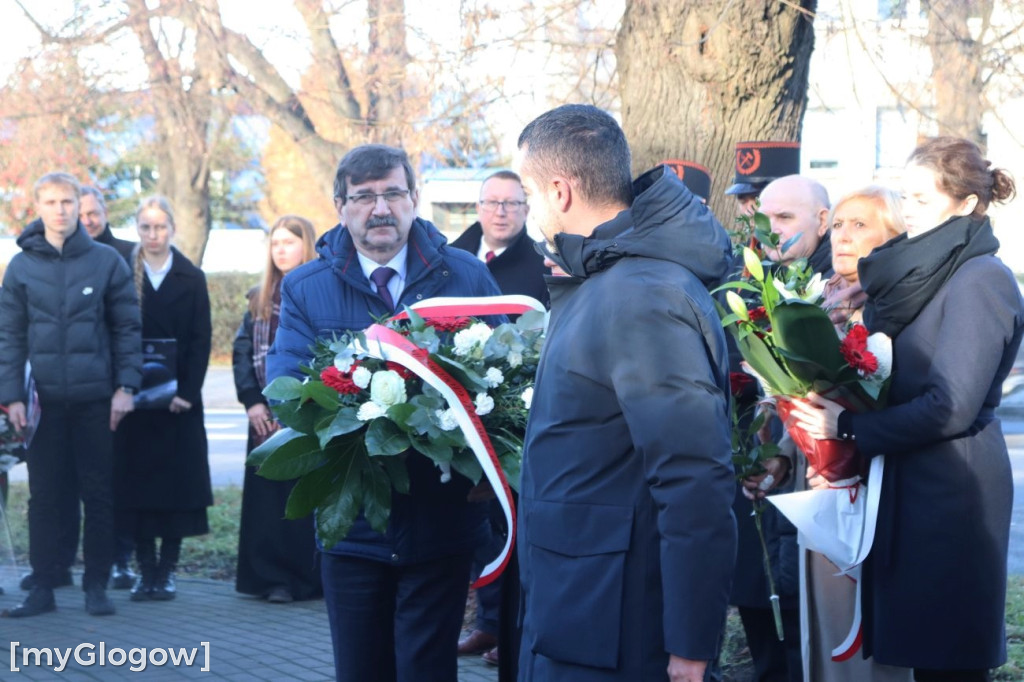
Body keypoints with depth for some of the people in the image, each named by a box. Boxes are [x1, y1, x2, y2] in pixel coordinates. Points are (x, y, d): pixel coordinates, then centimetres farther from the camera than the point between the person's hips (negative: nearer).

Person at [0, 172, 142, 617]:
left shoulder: (107, 261, 2)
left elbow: (127, 327, 4)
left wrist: (126, 385, -5)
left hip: (95, 397, -1)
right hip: (44, 399, 1)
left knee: (99, 493, 3)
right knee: (44, 495, 4)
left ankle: (96, 585, 12)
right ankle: (43, 586, 11)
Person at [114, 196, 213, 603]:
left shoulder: (191, 279, 5)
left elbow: (200, 341, 1)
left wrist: (187, 392, -9)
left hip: (179, 397, 0)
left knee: (177, 479, 0)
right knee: (136, 479, 0)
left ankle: (168, 569, 7)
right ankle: (145, 570, 5)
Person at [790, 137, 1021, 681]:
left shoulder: (979, 282, -13)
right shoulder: (923, 272, 14)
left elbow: (951, 408, -19)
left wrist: (847, 427, -14)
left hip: (949, 490, -9)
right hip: (909, 479, 9)